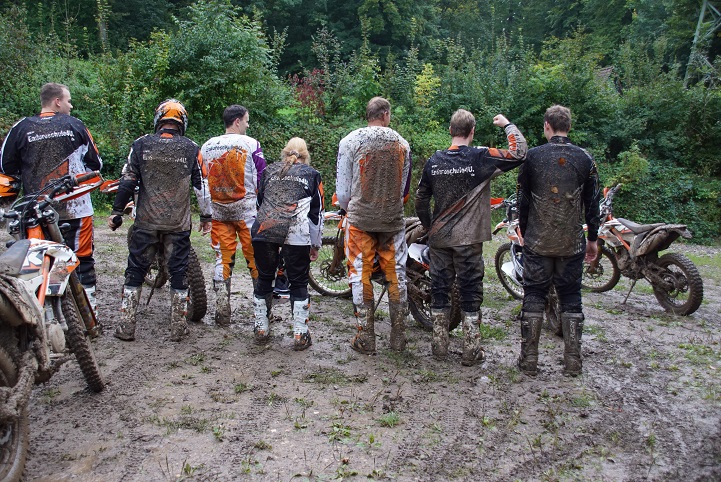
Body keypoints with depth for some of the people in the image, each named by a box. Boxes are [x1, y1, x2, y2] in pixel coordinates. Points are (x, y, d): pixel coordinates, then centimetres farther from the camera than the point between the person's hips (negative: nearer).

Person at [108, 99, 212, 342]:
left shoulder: (141, 145, 0)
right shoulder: (191, 149, -1)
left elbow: (127, 181, 0)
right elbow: (202, 185, 1)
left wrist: (117, 211, 9)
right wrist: (206, 216, 11)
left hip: (146, 221, 0)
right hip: (179, 224, 0)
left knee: (135, 272, 10)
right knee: (178, 273, 8)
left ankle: (126, 327, 13)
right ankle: (178, 328, 12)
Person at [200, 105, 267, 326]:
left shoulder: (206, 146, 8)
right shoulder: (250, 144, -6)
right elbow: (262, 179, -6)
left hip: (218, 210, 4)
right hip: (246, 209, -4)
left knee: (222, 260, 8)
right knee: (256, 259, 4)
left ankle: (222, 312, 8)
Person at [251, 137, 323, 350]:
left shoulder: (269, 171, 22)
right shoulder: (312, 174, 15)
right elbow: (316, 213, 12)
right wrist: (315, 245, 18)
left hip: (263, 231, 2)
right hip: (297, 235, -2)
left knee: (264, 279, 16)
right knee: (298, 283, 8)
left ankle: (261, 329, 25)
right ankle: (300, 335, 9)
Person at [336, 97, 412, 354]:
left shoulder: (350, 141, -4)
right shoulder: (402, 143, 4)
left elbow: (342, 188, -1)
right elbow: (405, 186, 12)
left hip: (360, 219, -2)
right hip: (393, 219, 2)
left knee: (360, 275, 5)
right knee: (396, 275, 10)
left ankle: (365, 338, 8)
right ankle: (398, 336, 17)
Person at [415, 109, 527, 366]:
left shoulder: (433, 161, 3)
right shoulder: (481, 157, -10)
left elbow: (420, 200, 8)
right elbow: (518, 154, -9)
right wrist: (508, 125, 5)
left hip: (439, 238, 4)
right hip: (468, 239, -3)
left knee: (439, 289, 11)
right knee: (470, 291, 5)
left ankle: (439, 345, 19)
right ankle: (471, 350, 10)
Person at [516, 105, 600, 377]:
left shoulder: (533, 157, -3)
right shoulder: (585, 159, 0)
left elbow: (523, 200, 2)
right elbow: (592, 203, 3)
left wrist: (524, 232, 14)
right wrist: (593, 239, 12)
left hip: (537, 241, -1)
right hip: (572, 242, 2)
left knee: (533, 296, 6)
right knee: (571, 298, 10)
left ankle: (529, 360, 8)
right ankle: (573, 362, 12)